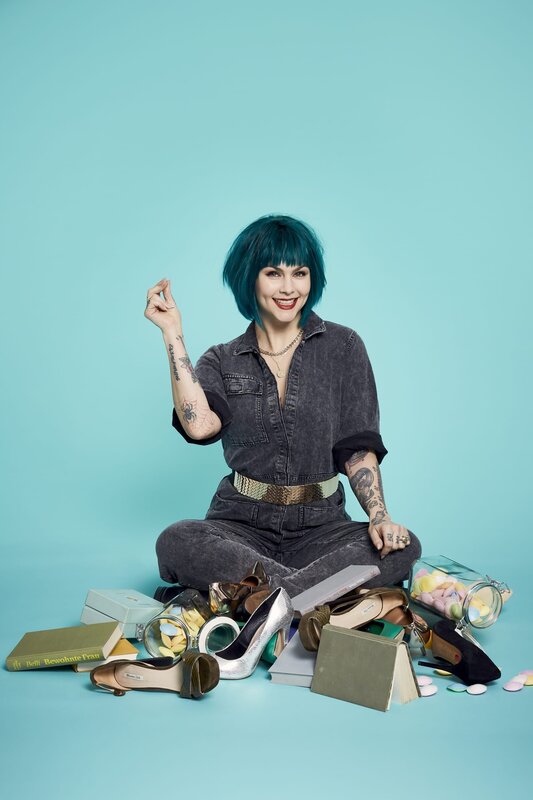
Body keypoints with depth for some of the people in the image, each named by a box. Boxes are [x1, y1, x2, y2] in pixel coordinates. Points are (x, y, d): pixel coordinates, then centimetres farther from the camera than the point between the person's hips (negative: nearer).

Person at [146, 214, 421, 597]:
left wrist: (379, 516, -18)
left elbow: (358, 448, -1)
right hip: (242, 524, 0)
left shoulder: (343, 346, 3)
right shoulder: (222, 361, 7)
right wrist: (173, 334, -11)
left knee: (402, 548, -27)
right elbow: (199, 425, -15)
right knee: (176, 542, -30)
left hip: (320, 524, 1)